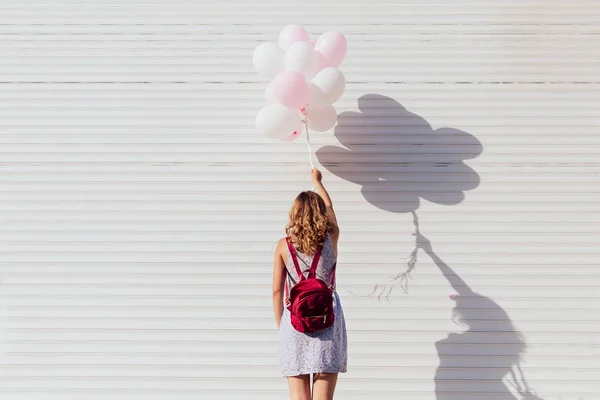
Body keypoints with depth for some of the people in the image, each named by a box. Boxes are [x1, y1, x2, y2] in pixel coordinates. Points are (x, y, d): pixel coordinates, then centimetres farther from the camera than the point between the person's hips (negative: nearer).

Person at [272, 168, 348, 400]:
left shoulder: (284, 245, 1)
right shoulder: (331, 238, 2)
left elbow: (277, 291, 1)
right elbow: (329, 208, 23)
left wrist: (280, 325, 12)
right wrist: (317, 181, 39)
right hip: (327, 322, 0)